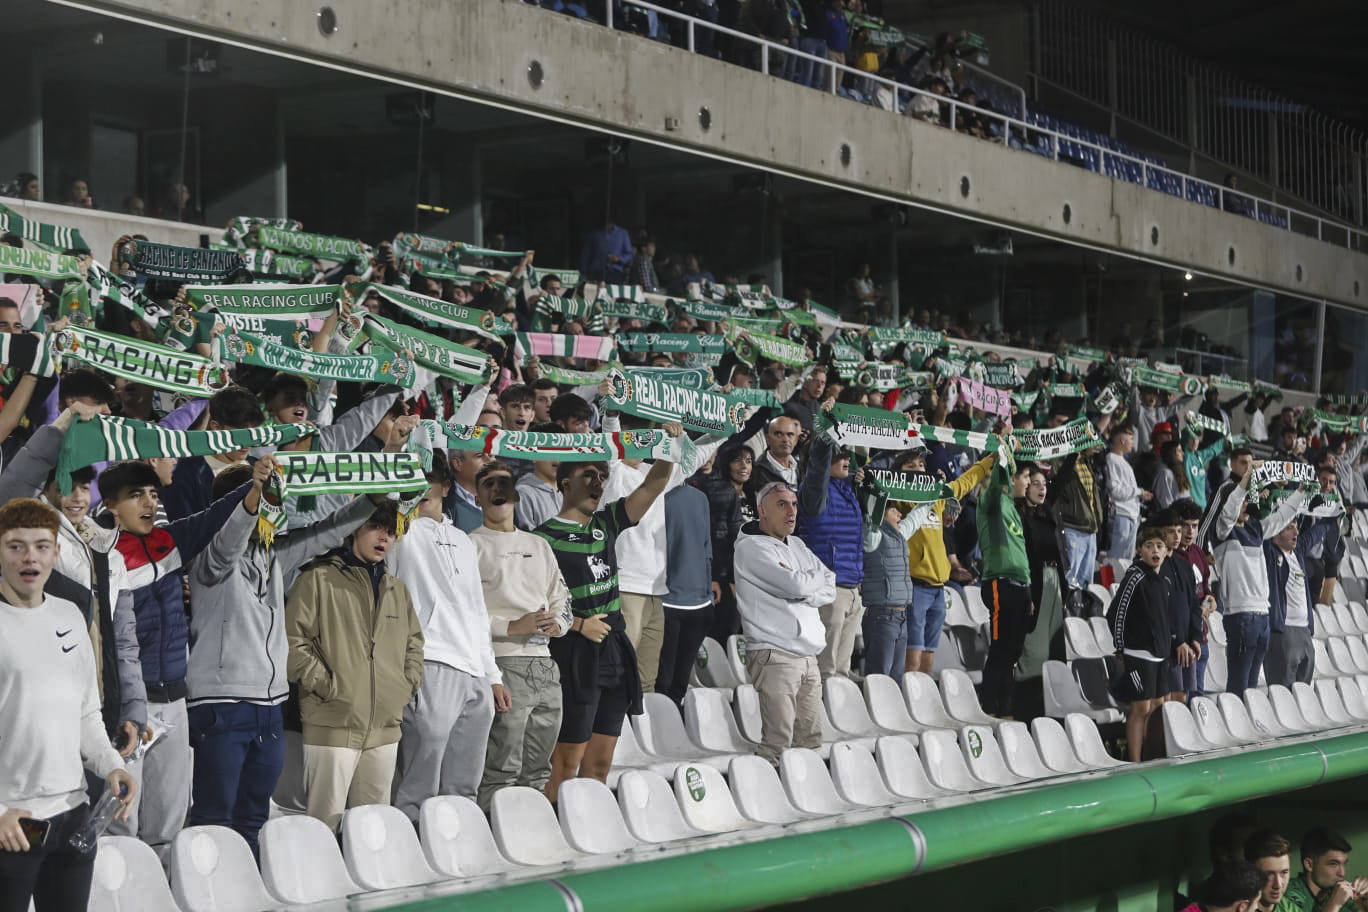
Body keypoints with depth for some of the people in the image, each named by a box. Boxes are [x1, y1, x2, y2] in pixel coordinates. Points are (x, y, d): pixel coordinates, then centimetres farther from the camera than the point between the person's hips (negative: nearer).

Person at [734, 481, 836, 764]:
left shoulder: (797, 546, 20)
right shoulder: (752, 547, -6)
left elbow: (830, 589, 14)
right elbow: (796, 584, -17)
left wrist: (805, 596, -6)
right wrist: (817, 577, 4)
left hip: (808, 655, 8)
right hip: (775, 655, -8)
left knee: (811, 742, 3)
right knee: (777, 746, -14)